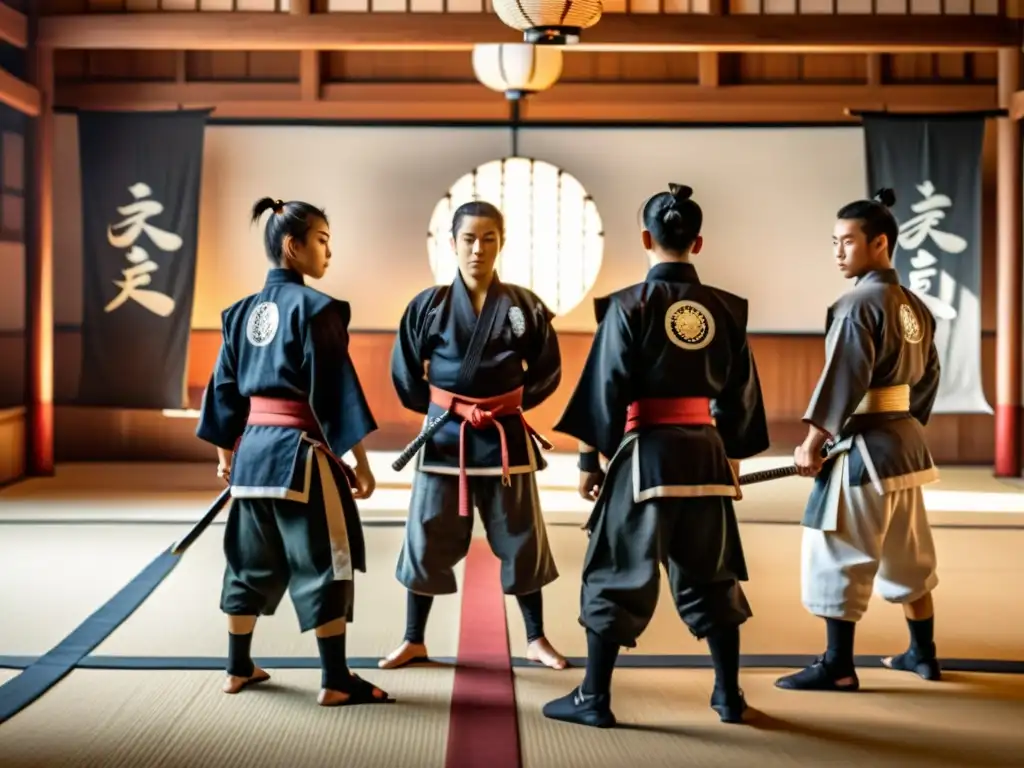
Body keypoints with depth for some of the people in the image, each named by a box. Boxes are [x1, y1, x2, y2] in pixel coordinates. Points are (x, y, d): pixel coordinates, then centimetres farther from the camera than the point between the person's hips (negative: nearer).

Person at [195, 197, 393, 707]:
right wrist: (359, 460, -11)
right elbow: (333, 391, -14)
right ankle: (336, 682, 5)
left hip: (253, 450, 7)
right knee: (324, 562, 0)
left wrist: (226, 452, 23)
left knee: (251, 559, 17)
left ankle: (238, 669, 26)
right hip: (301, 453, -7)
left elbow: (226, 387, 14)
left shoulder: (242, 312, 10)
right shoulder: (313, 307, -11)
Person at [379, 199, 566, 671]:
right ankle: (414, 641, 22)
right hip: (444, 436, 0)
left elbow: (547, 372, 6)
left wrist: (507, 403, 2)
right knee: (425, 541, 6)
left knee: (522, 543, 8)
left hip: (505, 438, 0)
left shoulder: (524, 306, -2)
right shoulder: (428, 305, -3)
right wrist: (441, 407, 4)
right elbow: (405, 375, 4)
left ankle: (536, 640, 24)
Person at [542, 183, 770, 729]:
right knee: (711, 574, 17)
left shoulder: (629, 305, -7)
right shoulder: (727, 309, 5)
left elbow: (604, 390, -7)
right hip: (708, 453, 4)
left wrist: (590, 459, 1)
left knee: (616, 573, 5)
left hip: (646, 452, -4)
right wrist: (733, 460, 20)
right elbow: (741, 395, 11)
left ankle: (594, 698, 10)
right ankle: (728, 695, 23)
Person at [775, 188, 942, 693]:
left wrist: (812, 443, -14)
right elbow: (928, 379, 16)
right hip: (906, 441, 9)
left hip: (864, 445, -9)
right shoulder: (916, 308, 10)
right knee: (908, 555, 19)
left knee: (838, 557, -1)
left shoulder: (859, 303, -16)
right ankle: (923, 653, 29)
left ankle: (838, 667, 4)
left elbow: (843, 379, -19)